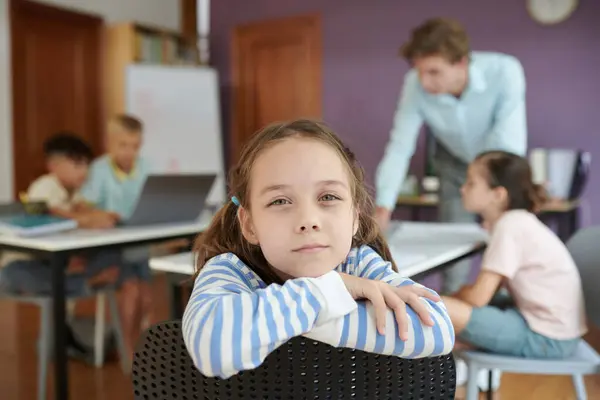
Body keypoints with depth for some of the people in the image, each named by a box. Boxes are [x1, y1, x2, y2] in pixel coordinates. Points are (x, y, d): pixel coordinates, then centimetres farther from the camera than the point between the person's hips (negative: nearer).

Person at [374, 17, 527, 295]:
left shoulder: (504, 72, -35)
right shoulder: (415, 85, -28)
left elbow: (509, 143, -36)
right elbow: (399, 147, -25)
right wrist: (383, 208, -34)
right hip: (454, 166, 1)